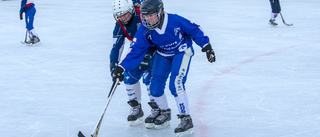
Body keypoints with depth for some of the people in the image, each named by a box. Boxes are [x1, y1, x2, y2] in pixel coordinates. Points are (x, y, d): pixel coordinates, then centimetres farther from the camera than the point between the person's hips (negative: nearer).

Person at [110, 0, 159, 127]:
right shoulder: (120, 26, -8)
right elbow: (117, 46, -11)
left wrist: (147, 56, -38)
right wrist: (113, 64, -25)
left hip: (157, 49, -7)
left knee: (148, 76, -21)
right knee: (129, 76, -3)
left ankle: (157, 109, -8)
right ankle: (136, 108, 13)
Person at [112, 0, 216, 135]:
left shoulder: (175, 20, -29)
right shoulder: (144, 30, -19)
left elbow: (194, 30, -15)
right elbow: (136, 50, -19)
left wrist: (206, 45, -14)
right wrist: (121, 67, -28)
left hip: (182, 52, -5)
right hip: (163, 55, 5)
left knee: (176, 85, -20)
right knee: (155, 87, -1)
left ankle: (186, 119, -10)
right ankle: (165, 113, 26)